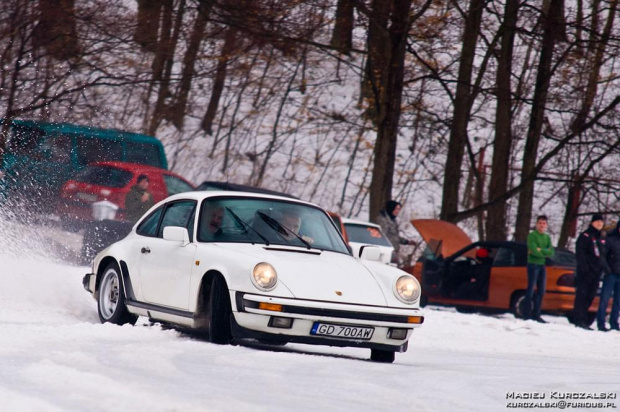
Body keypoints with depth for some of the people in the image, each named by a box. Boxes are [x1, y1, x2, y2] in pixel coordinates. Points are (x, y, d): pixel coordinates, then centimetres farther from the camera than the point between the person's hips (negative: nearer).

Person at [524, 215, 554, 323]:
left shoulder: (547, 237, 14)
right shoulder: (532, 235, -5)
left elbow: (551, 253, 3)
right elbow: (534, 250, -17)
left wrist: (541, 250, -12)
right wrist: (545, 253, -5)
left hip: (543, 265, 7)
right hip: (533, 264, -7)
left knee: (541, 291, 7)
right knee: (531, 290, -7)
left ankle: (536, 315, 13)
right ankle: (527, 315, -5)